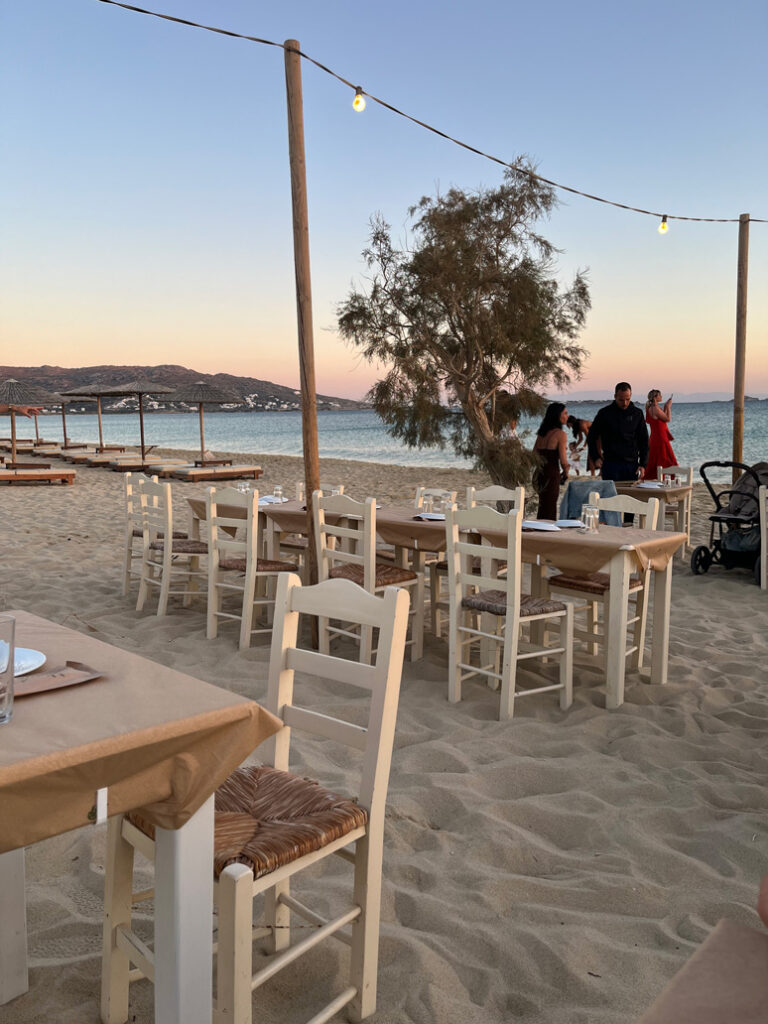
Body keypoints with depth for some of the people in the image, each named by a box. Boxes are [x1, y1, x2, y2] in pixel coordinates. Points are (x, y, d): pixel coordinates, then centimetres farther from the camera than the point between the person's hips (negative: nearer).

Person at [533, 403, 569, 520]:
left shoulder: (541, 432, 9)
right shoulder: (560, 433, -10)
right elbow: (563, 461, -13)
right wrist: (566, 473, 5)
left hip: (540, 474, 7)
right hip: (552, 474, -7)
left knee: (542, 508, 16)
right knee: (550, 510, 2)